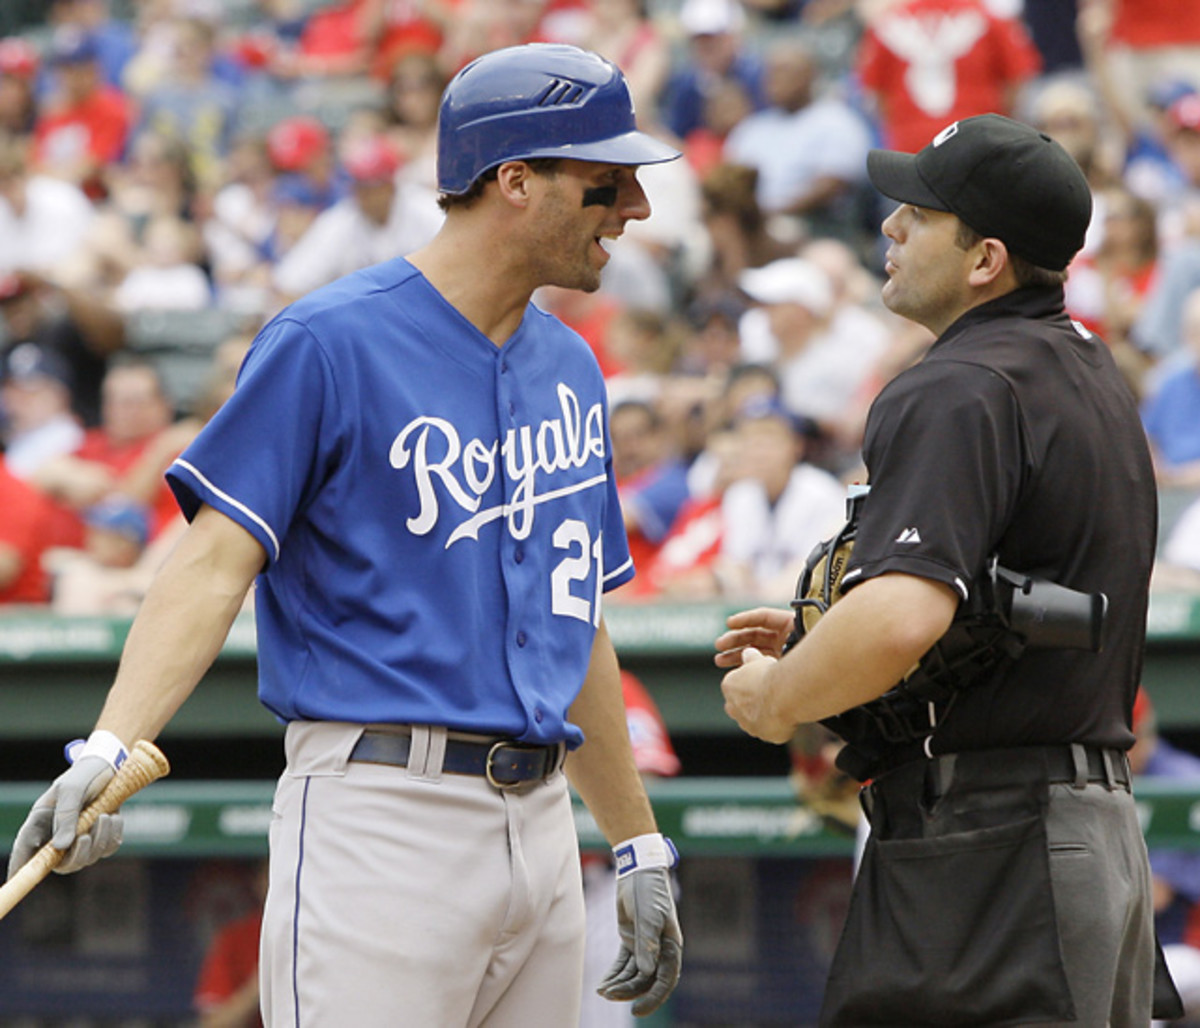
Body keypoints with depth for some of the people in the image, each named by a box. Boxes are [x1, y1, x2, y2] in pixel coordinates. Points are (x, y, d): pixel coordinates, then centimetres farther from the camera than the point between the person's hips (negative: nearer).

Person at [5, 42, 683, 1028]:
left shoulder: (569, 370, 17)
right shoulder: (329, 342, -6)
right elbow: (216, 560, -13)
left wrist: (641, 850, 24)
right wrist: (109, 750, -26)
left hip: (542, 826, 7)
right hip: (379, 818, -7)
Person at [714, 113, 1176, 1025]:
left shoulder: (960, 392, -15)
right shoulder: (1097, 376, 16)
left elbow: (902, 616, -30)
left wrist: (774, 699, -12)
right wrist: (816, 638, 20)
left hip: (980, 845, -10)